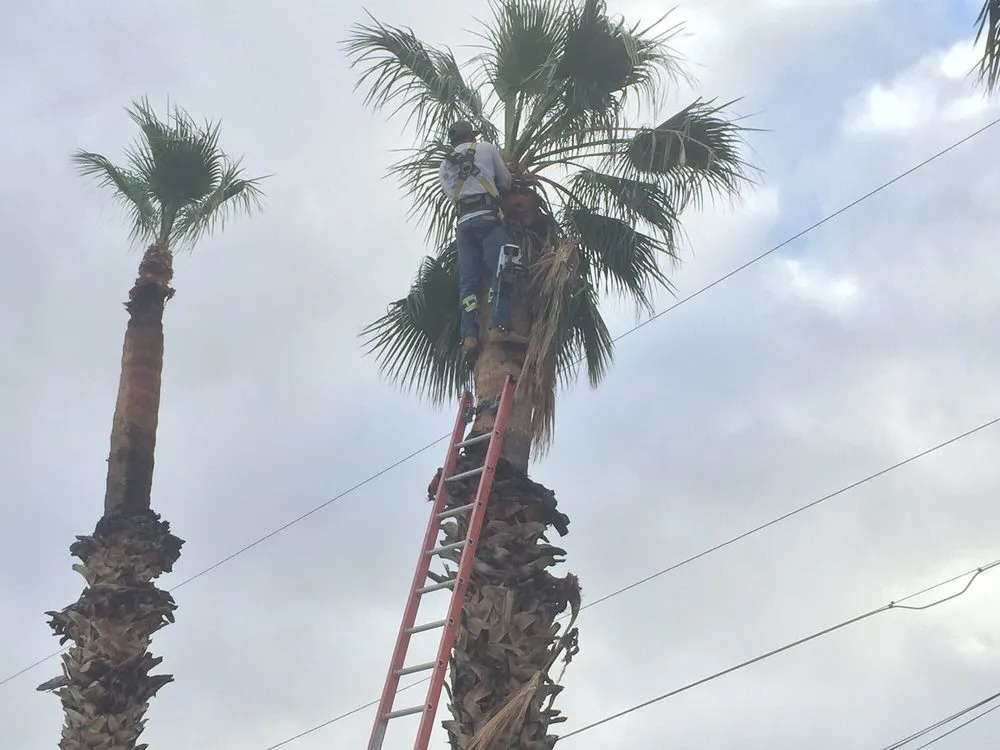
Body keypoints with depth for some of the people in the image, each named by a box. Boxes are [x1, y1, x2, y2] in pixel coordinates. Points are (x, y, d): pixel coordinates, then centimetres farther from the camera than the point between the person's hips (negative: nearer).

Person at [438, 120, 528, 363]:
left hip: (463, 222, 4)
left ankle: (469, 336, -16)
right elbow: (506, 182, 19)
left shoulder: (445, 167, 24)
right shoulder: (486, 149, 14)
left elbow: (452, 194, 21)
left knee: (468, 281, -2)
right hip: (487, 217, -4)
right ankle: (500, 327, -31)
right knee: (500, 270, -14)